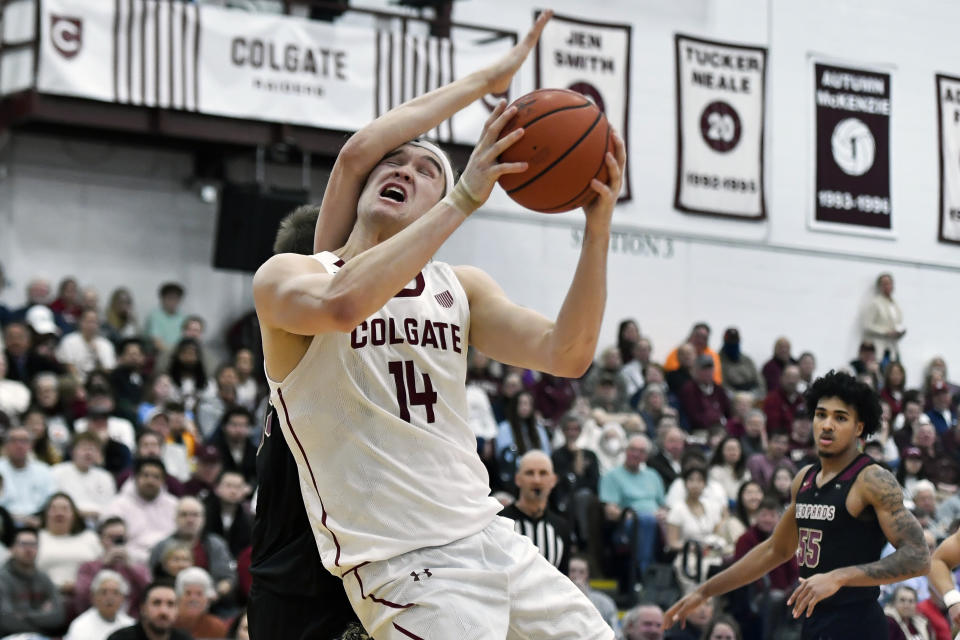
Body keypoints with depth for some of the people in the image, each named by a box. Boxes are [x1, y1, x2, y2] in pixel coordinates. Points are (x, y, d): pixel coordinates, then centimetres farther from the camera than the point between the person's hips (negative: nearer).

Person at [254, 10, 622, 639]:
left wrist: (599, 226, -10)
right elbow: (342, 304, -27)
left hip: (493, 535, 7)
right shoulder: (287, 277, -3)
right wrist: (465, 201, -25)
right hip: (405, 565, -6)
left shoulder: (462, 287, 13)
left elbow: (566, 355, 1)